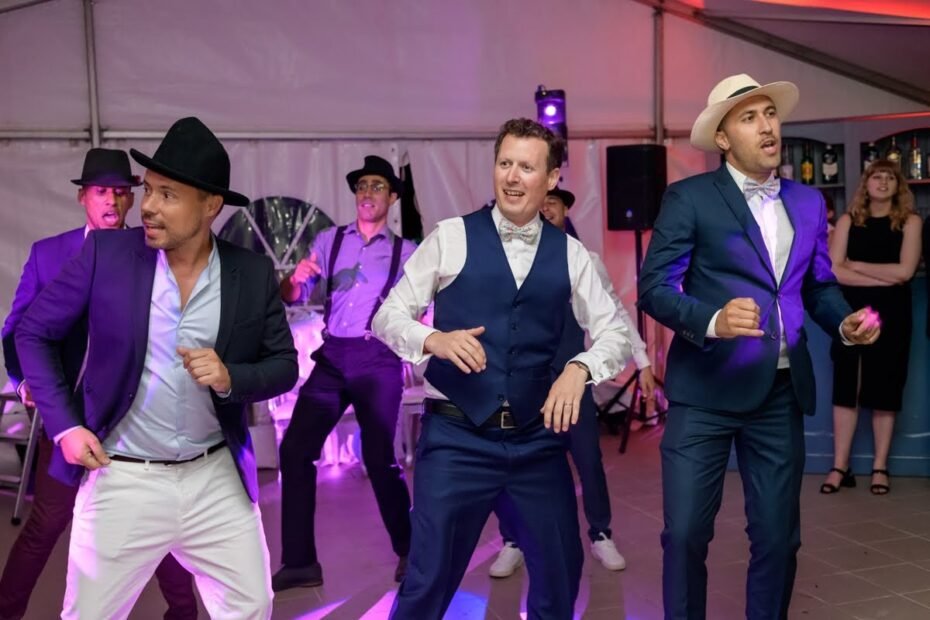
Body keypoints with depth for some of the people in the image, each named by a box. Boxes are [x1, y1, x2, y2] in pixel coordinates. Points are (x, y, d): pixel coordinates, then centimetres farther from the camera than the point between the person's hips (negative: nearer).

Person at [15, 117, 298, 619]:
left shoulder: (253, 274, -5)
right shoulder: (106, 251, -8)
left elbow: (284, 364, 3)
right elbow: (33, 332, 1)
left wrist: (231, 378, -17)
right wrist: (64, 424, -6)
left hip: (217, 478, 1)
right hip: (121, 479, -1)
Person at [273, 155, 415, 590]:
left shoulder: (406, 252, 8)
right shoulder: (330, 241, 13)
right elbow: (293, 296, 7)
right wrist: (296, 278, -14)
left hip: (378, 359, -3)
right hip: (332, 356, 3)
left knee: (379, 459, -3)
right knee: (294, 450, -3)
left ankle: (408, 551, 19)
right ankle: (299, 562, 8)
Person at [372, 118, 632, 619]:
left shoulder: (570, 254, 5)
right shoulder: (450, 238, -2)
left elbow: (613, 333, 5)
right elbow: (387, 317, -2)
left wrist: (579, 368, -16)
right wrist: (434, 339, -23)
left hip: (537, 440, 3)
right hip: (457, 437, -3)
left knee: (561, 574, 16)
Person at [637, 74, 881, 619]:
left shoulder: (808, 202, 13)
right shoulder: (689, 197, -4)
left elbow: (819, 285, 18)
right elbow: (653, 287, -8)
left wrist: (845, 321, -3)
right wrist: (712, 320, -25)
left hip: (782, 392, 5)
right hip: (706, 389, -4)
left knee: (778, 536, 12)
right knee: (686, 533, 1)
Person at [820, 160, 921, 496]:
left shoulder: (910, 221, 2)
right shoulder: (848, 221, 5)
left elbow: (905, 271, -11)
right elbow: (835, 272, -6)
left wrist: (856, 265, -6)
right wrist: (883, 278, -13)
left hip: (891, 315, -1)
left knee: (884, 390, 5)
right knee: (846, 388, 1)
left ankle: (880, 467, 14)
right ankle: (840, 466, 6)